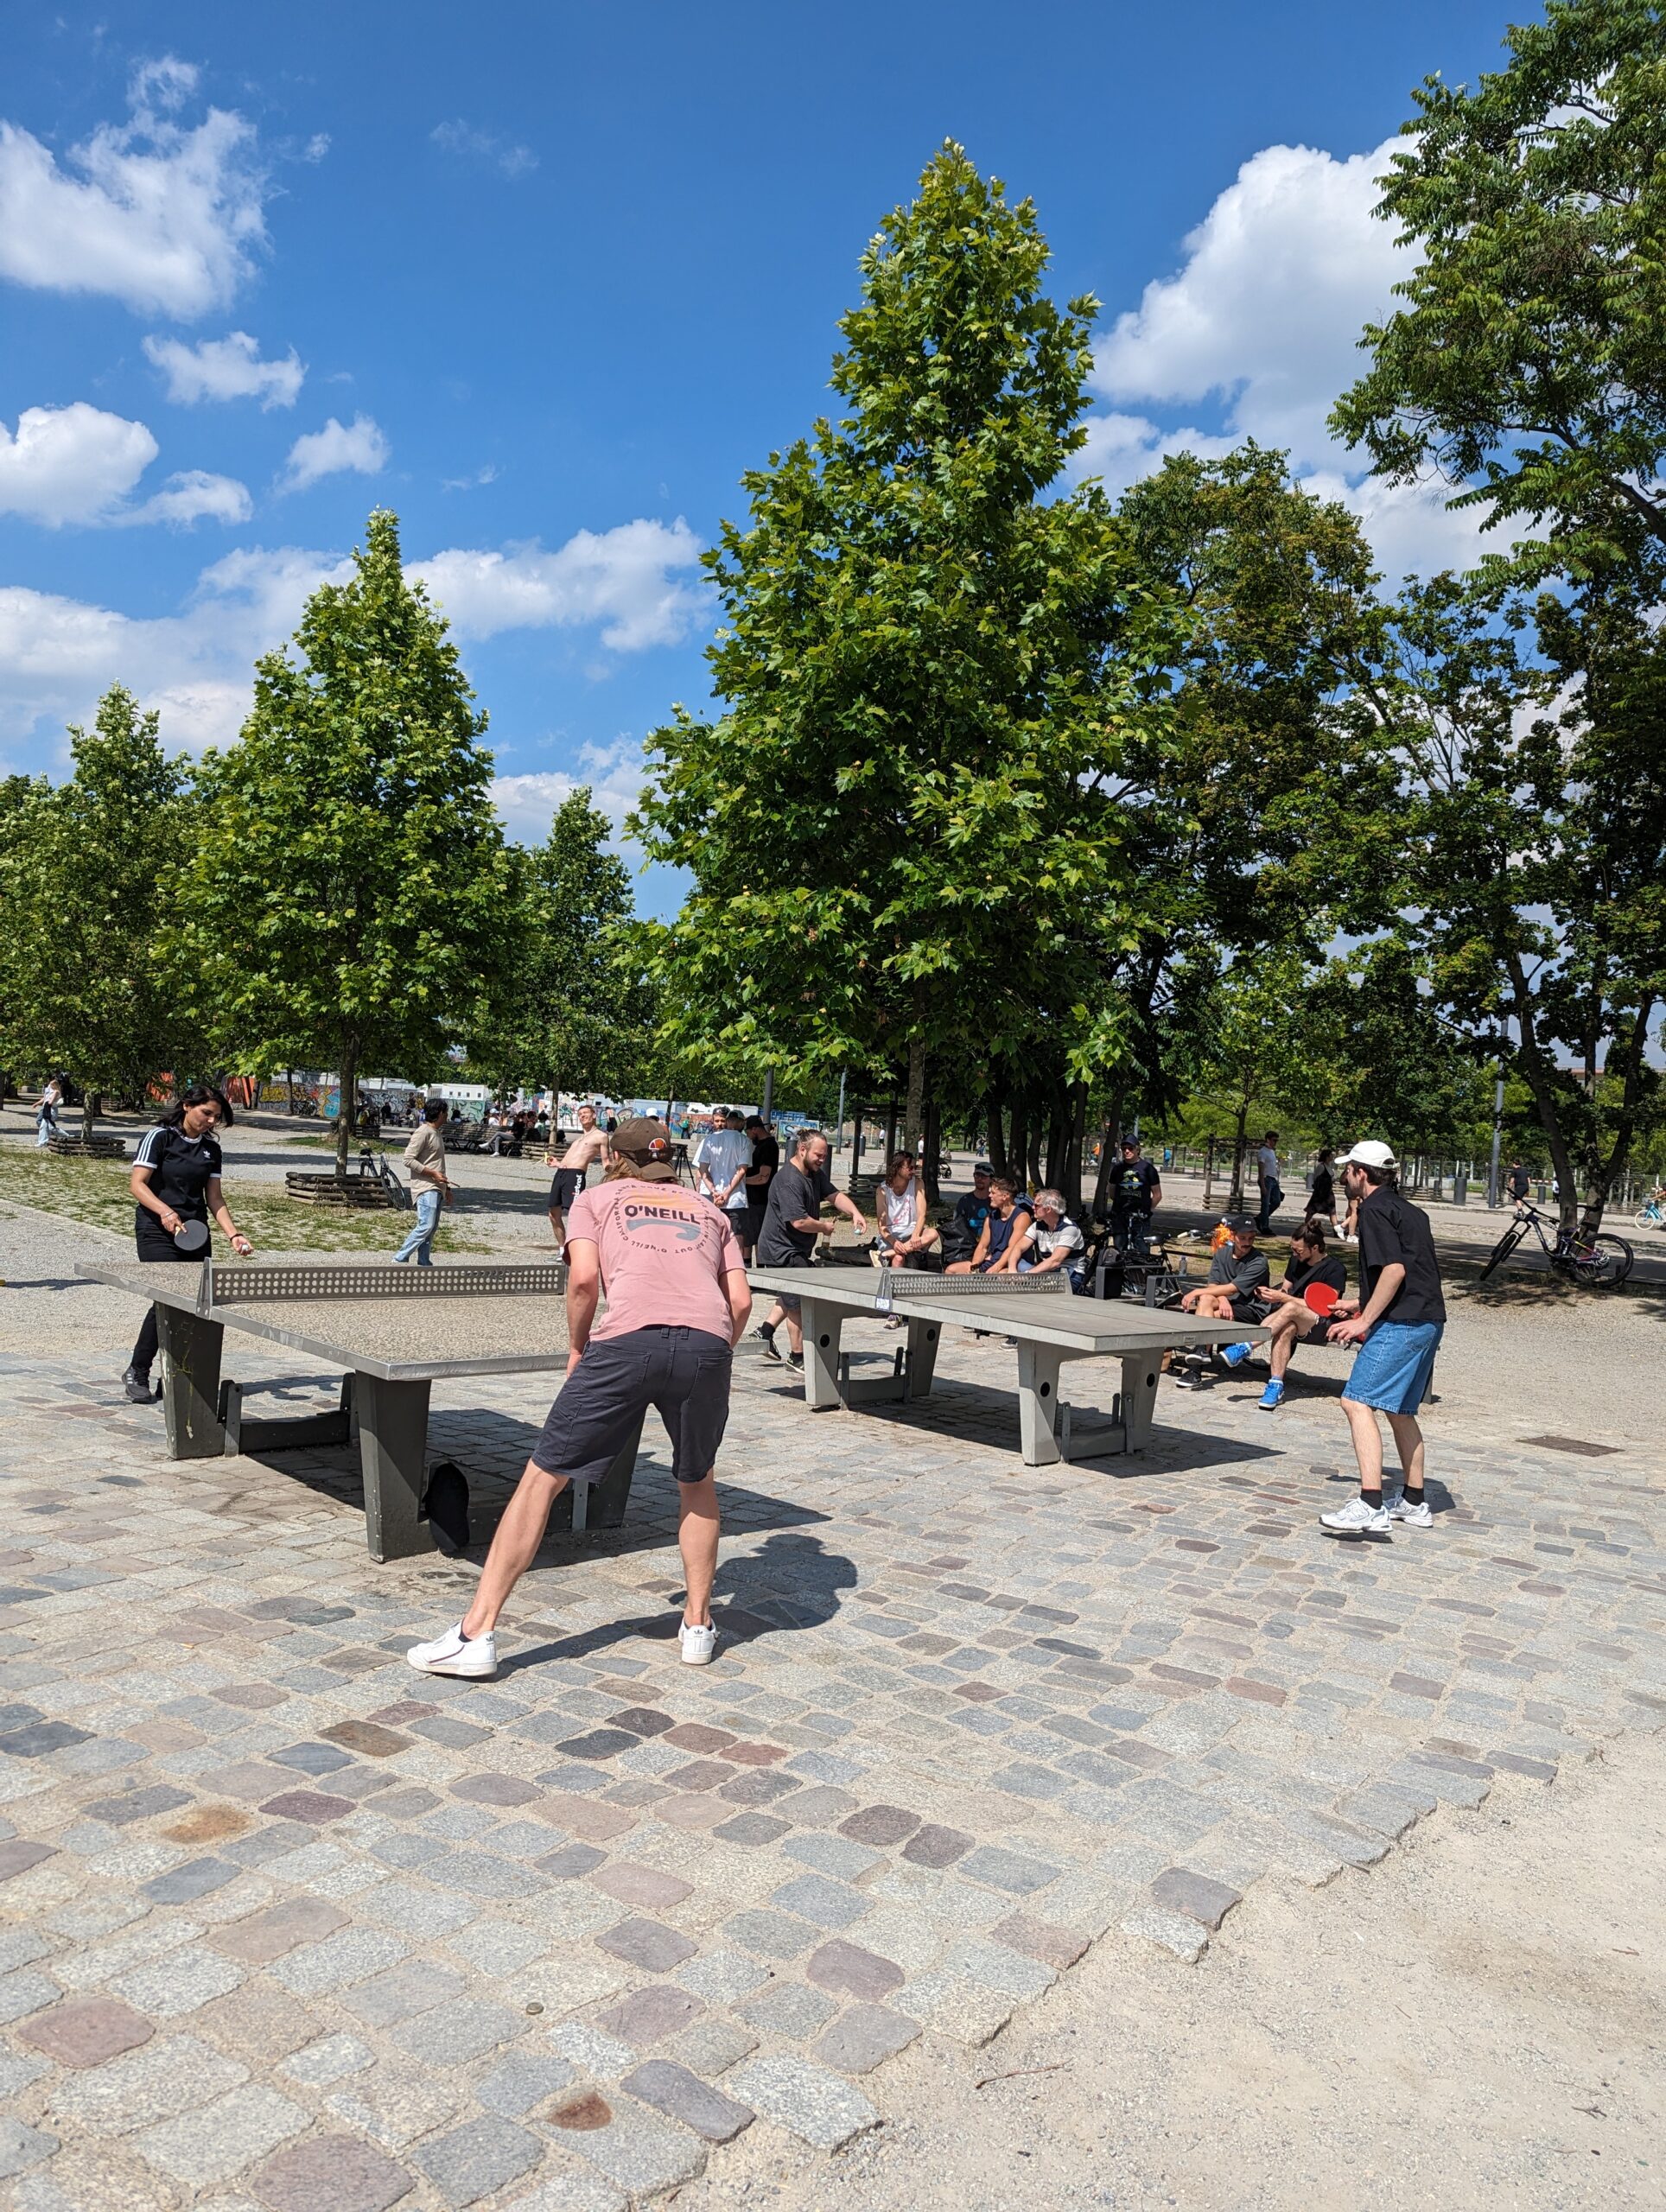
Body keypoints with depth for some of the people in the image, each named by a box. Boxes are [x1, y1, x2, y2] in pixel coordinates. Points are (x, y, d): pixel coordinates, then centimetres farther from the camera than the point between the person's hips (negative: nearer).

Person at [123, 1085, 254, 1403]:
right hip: (157, 1232, -6)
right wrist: (165, 1211, -24)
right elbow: (137, 1184, -8)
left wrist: (234, 1234, 0)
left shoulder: (211, 1147, 11)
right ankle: (136, 1373, -1)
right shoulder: (159, 1137, -4)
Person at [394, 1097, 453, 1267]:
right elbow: (409, 1159, -17)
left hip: (437, 1188, 10)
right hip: (425, 1187, -10)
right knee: (426, 1226, -16)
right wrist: (433, 1173, -19)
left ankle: (424, 1264, 9)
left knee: (431, 1228, 7)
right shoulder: (423, 1132, -11)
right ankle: (400, 1259, -12)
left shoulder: (436, 1133, 19)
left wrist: (446, 1187, 25)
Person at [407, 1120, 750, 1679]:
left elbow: (584, 1278, 5)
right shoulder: (709, 1209, 30)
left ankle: (476, 1634, 9)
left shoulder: (595, 1198, 24)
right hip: (708, 1344, 3)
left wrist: (578, 1349, 18)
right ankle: (697, 1626, 29)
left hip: (628, 1341, -3)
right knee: (697, 1484, 27)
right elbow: (740, 1301, 18)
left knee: (541, 1479, 9)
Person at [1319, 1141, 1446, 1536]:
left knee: (1358, 1402, -15)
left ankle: (1371, 1507, -23)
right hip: (1428, 1321, 10)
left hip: (1400, 1324, -10)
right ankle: (1414, 1503, 29)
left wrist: (1364, 1320, -18)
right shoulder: (1409, 1211, 21)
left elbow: (1395, 1269, -20)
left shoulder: (1375, 1209, -8)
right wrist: (1360, 1303, 31)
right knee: (1399, 1410, 21)